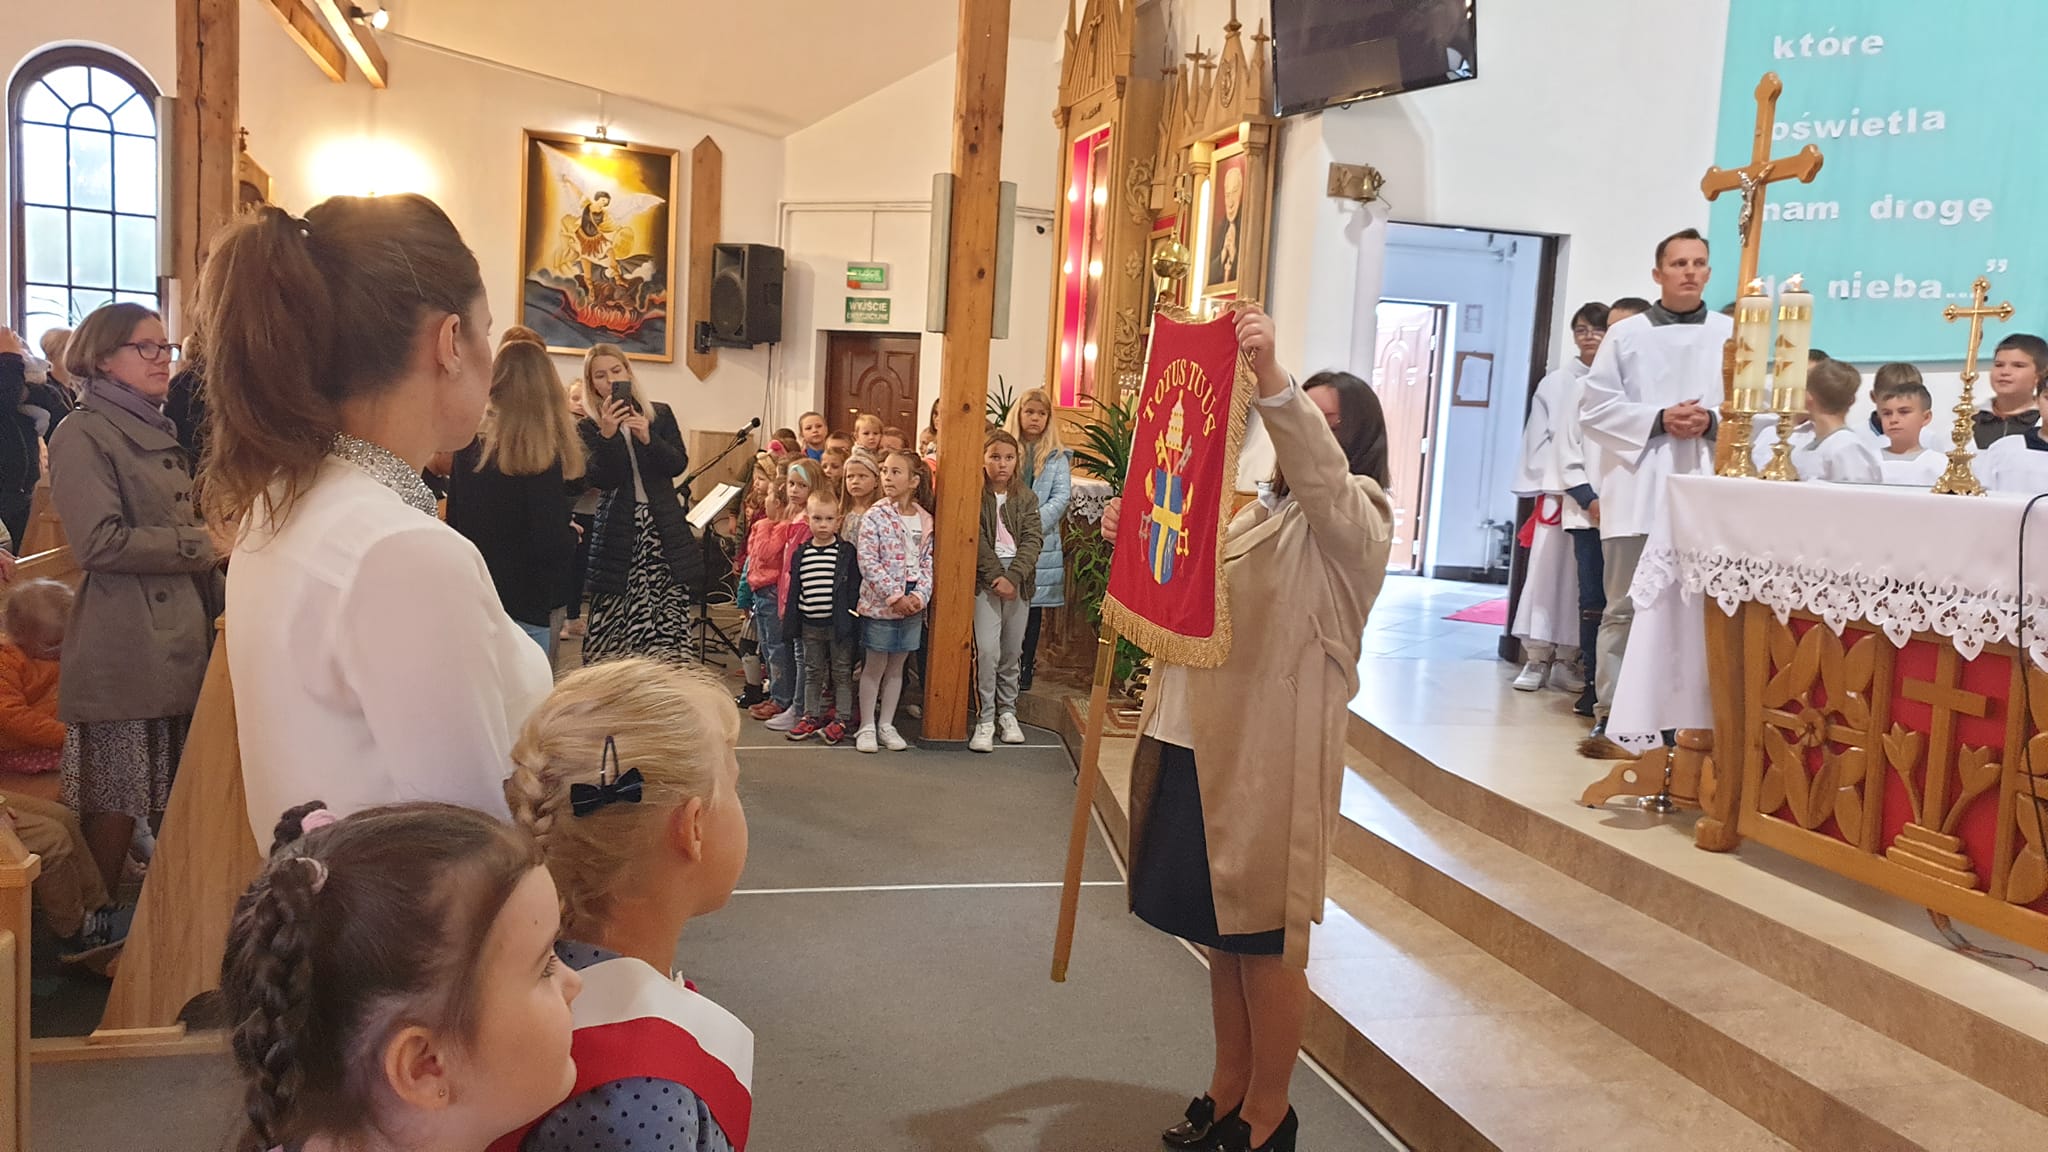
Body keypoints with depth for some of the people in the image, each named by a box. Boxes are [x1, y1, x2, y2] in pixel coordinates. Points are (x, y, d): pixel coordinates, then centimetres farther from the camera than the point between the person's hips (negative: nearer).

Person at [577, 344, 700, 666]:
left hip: (664, 530, 1)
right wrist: (607, 436, -20)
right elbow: (601, 480, -8)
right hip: (618, 535, -1)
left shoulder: (661, 415, 10)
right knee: (613, 629, -5)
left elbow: (679, 464, -1)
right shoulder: (588, 428, 5)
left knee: (669, 625, -7)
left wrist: (648, 438, -16)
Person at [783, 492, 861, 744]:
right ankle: (811, 716, 24)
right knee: (812, 672, 14)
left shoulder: (847, 553, -7)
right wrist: (791, 620, 7)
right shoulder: (800, 553, 4)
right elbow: (794, 588, 9)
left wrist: (850, 618, -11)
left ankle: (840, 720, 12)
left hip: (838, 624, -4)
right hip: (810, 624, 4)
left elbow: (854, 588, -6)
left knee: (841, 673, 4)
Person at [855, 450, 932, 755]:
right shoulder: (874, 517, -8)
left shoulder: (925, 521, 5)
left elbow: (927, 563, 5)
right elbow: (868, 562, -14)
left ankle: (886, 724, 22)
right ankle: (867, 726, 14)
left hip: (912, 605, 4)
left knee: (897, 666, 12)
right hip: (880, 604, -4)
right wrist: (894, 596, -17)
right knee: (875, 665, 5)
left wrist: (920, 595, -10)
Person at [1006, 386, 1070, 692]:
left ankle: (1024, 671, 13)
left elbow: (1061, 497, -1)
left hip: (1040, 543, 1)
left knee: (1032, 607, 5)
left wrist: (1034, 525, -15)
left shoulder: (1057, 457, 7)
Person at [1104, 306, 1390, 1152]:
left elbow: (1320, 472, -28)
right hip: (1199, 742, 8)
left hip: (1273, 752, -8)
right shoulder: (1261, 514, 20)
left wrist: (1271, 377, -44)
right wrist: (1135, 540, 8)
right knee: (1222, 931, 15)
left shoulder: (1355, 517, -5)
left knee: (1267, 938, 2)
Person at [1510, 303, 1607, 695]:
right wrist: (1552, 486, -3)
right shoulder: (1554, 383, 8)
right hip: (1558, 493, 1)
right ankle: (1537, 657, 1)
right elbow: (1538, 441, 7)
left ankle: (1569, 658, 7)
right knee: (1546, 571, -2)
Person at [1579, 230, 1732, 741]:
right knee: (1624, 607, 2)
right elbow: (1595, 408, 2)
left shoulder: (1732, 334, 9)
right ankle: (1610, 712, 9)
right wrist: (1658, 419, -11)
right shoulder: (1625, 334, 7)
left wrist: (1711, 421, -12)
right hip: (1637, 491, -1)